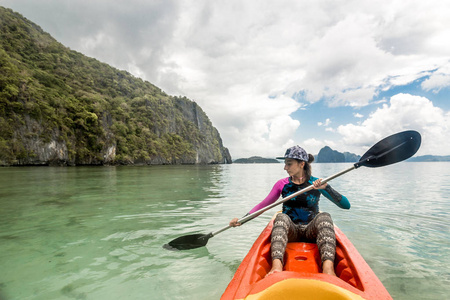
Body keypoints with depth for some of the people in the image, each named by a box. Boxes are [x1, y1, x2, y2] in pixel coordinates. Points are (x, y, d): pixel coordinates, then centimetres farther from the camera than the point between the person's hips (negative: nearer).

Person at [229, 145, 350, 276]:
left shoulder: (317, 183, 0)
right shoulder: (282, 184, 5)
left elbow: (346, 205, -4)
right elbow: (263, 204, 8)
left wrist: (326, 187, -21)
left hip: (311, 231, 0)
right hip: (290, 230, 0)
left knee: (324, 216, -30)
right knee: (281, 217, -32)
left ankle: (328, 267, -50)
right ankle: (277, 265, -53)